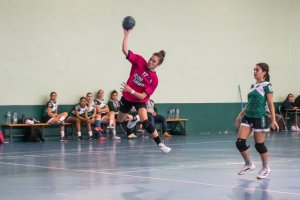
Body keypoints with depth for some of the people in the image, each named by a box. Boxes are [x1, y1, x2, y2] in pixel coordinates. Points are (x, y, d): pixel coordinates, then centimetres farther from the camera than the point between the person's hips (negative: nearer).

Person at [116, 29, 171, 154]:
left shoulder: (154, 79, -21)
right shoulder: (139, 61, -16)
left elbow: (143, 96, -24)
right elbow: (125, 50, -23)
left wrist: (131, 91, -39)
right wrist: (126, 34, -33)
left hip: (140, 100, -4)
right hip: (127, 97, 4)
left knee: (145, 121, -28)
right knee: (120, 120, 21)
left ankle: (160, 144, -24)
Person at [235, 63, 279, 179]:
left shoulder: (267, 85, -6)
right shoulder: (253, 86, 14)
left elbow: (270, 104, -9)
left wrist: (273, 120, -13)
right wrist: (240, 115, 21)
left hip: (259, 118, -7)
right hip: (247, 117, 7)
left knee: (259, 145, 1)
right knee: (240, 142, -3)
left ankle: (265, 168, 20)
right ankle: (249, 165, 15)